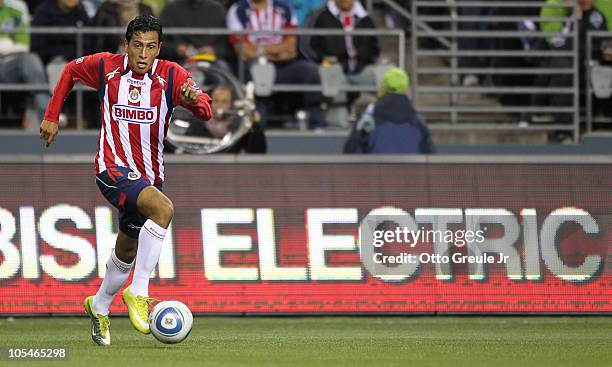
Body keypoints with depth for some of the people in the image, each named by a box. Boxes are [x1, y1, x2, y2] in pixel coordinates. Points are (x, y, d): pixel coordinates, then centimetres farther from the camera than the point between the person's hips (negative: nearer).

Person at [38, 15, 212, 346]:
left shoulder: (171, 75, -8)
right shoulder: (105, 67, -7)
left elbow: (206, 111, -21)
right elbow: (71, 71, 14)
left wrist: (194, 100, -43)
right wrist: (52, 117, 12)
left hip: (149, 175, 4)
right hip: (113, 168, -4)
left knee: (127, 251, 17)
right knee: (163, 208, -31)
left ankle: (99, 307, 44)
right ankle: (137, 293, -27)